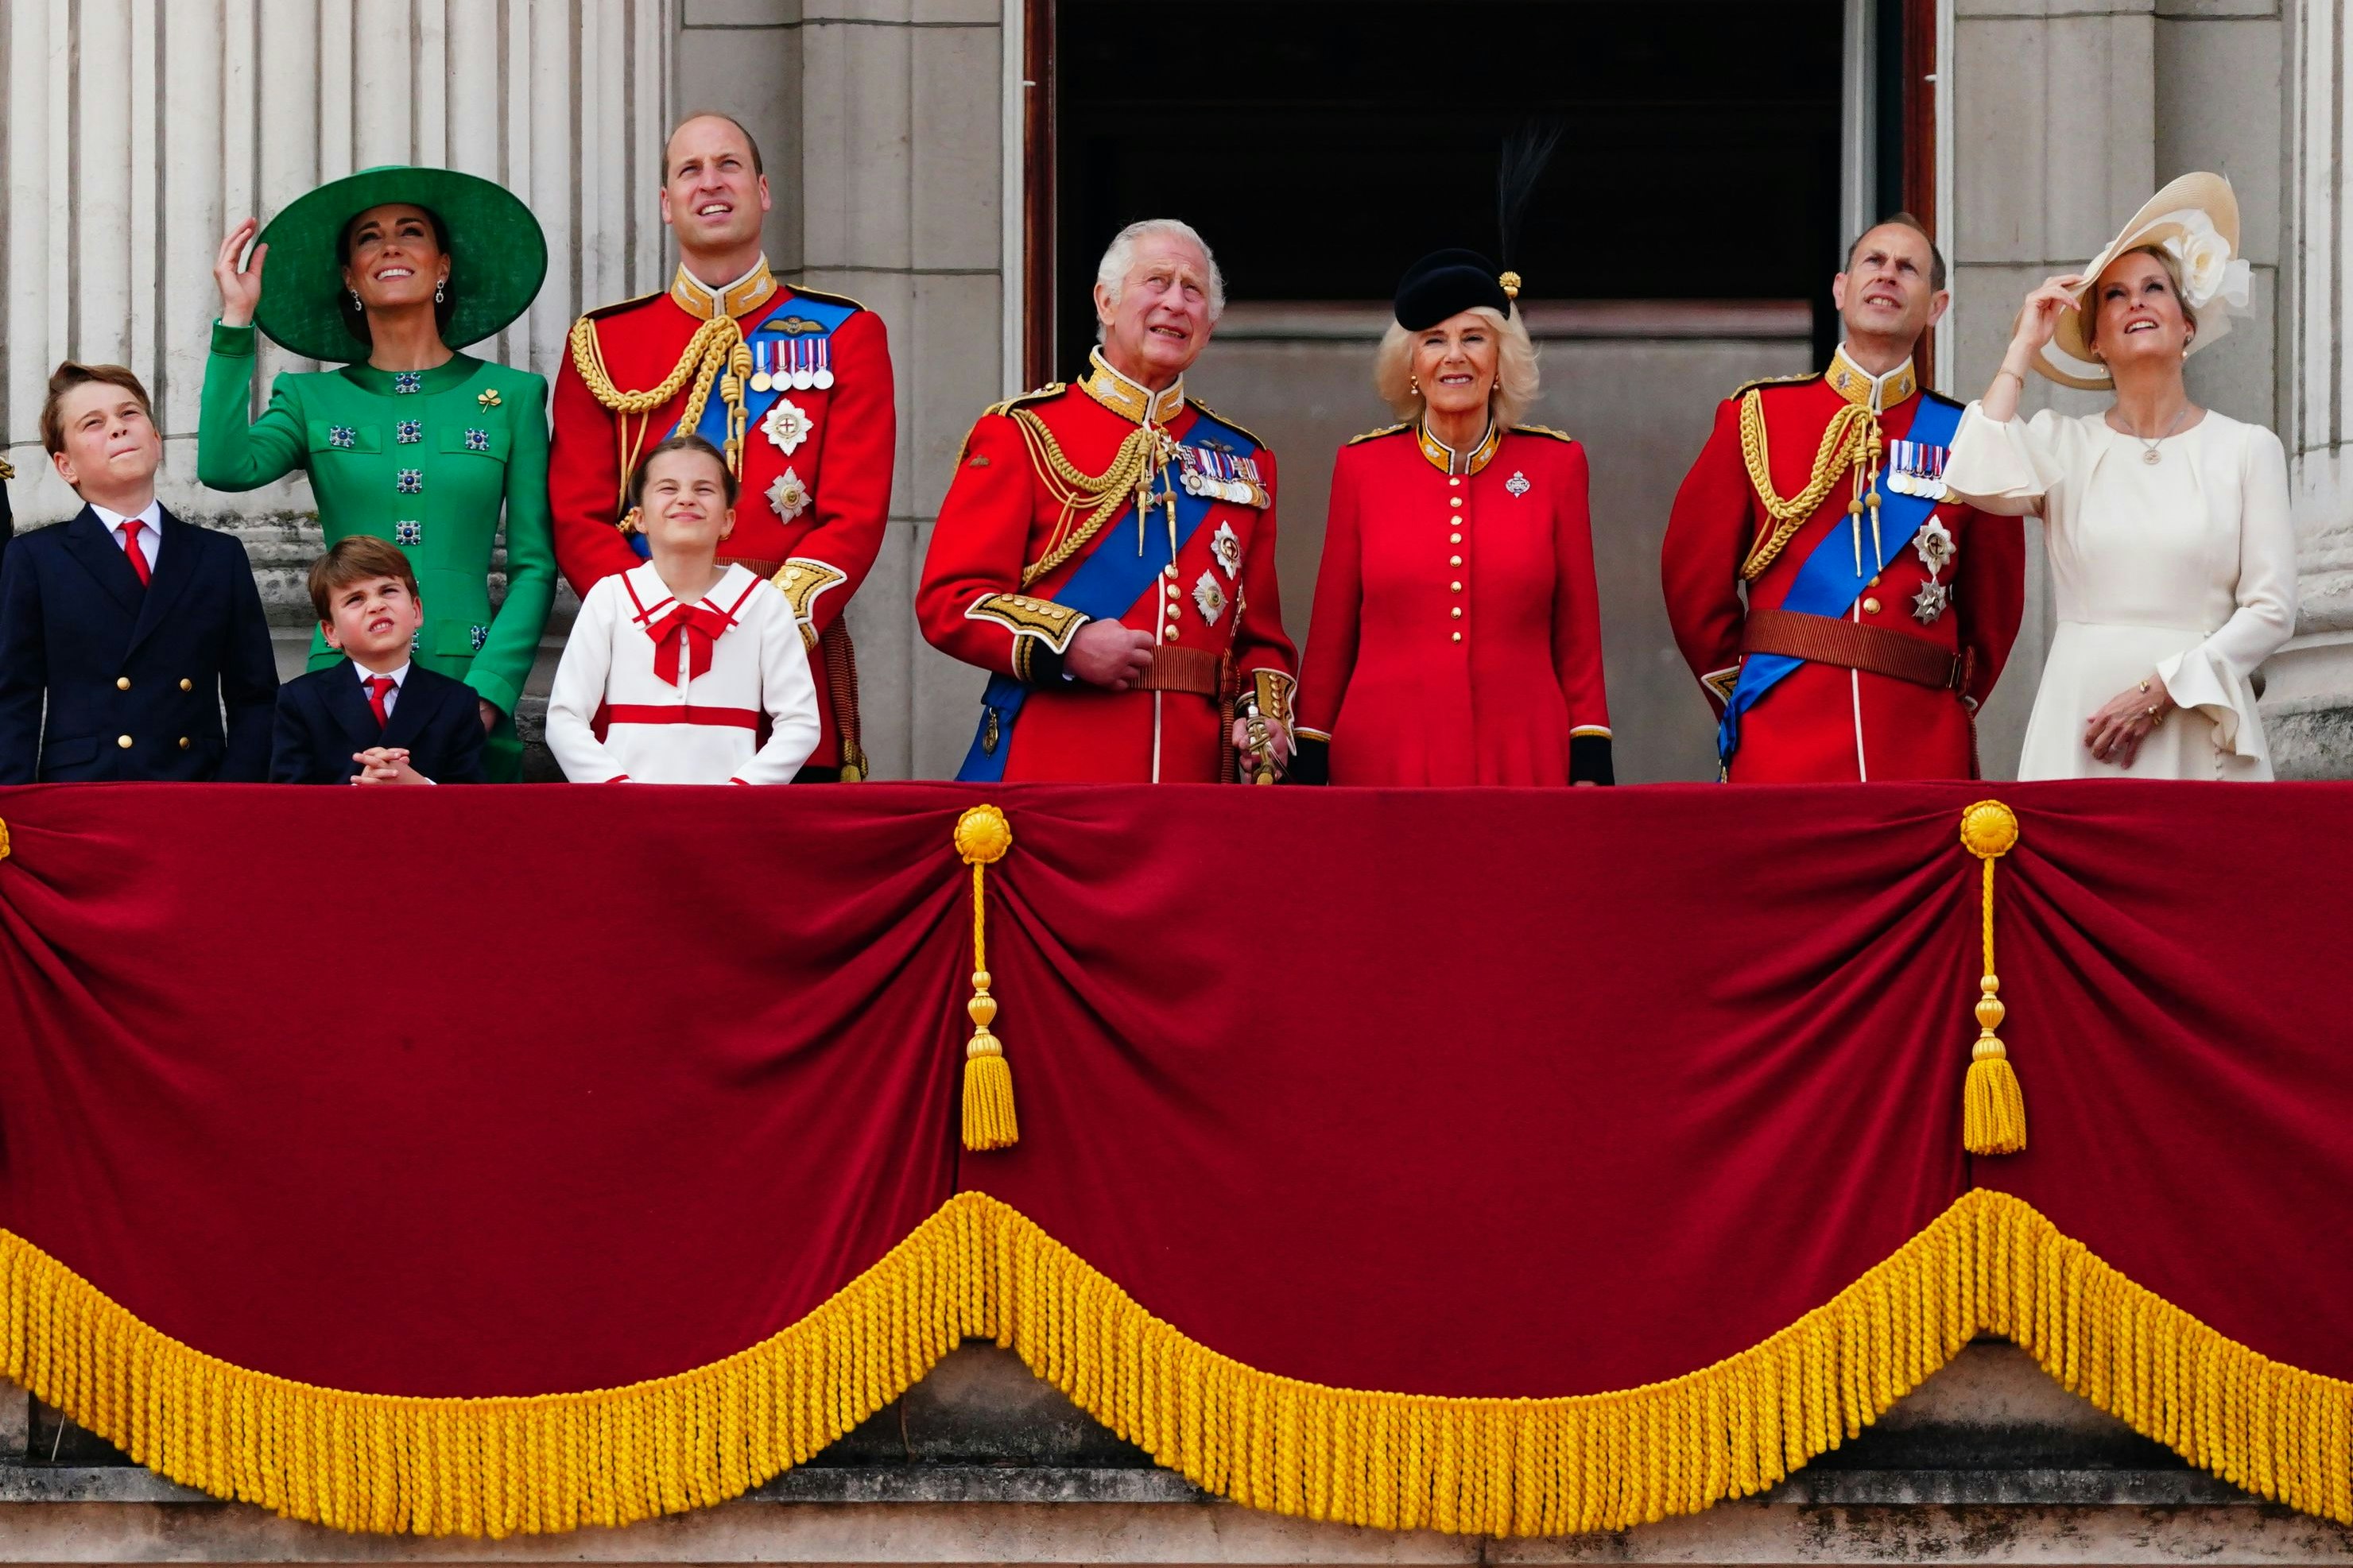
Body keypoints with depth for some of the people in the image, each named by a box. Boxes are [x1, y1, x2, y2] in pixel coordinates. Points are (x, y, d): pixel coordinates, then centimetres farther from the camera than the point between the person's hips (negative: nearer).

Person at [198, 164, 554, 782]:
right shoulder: (312, 400, 12)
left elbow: (535, 565, 5)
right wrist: (236, 320, -5)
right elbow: (225, 468, -8)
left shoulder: (511, 396, 9)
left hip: (467, 687, 0)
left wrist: (489, 689, -8)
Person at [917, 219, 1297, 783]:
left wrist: (1266, 715, -2)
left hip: (1195, 772, 4)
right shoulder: (1021, 434, 4)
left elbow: (1261, 634, 19)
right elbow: (948, 599, -3)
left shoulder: (1244, 460, 17)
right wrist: (1067, 644, -17)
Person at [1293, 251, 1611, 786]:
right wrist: (1308, 771, 4)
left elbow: (1578, 635, 6)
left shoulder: (1555, 464, 5)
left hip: (1523, 761, 0)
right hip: (1384, 759, 0)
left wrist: (1589, 769, 0)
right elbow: (1330, 636, 8)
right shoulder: (1362, 465, 5)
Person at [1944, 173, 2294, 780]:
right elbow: (1980, 481, -13)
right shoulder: (2063, 442, 9)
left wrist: (2161, 690, -11)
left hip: (2198, 729, -1)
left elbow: (2271, 610, 1)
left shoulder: (2248, 449, 6)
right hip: (2079, 727, 1)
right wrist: (2025, 345, -2)